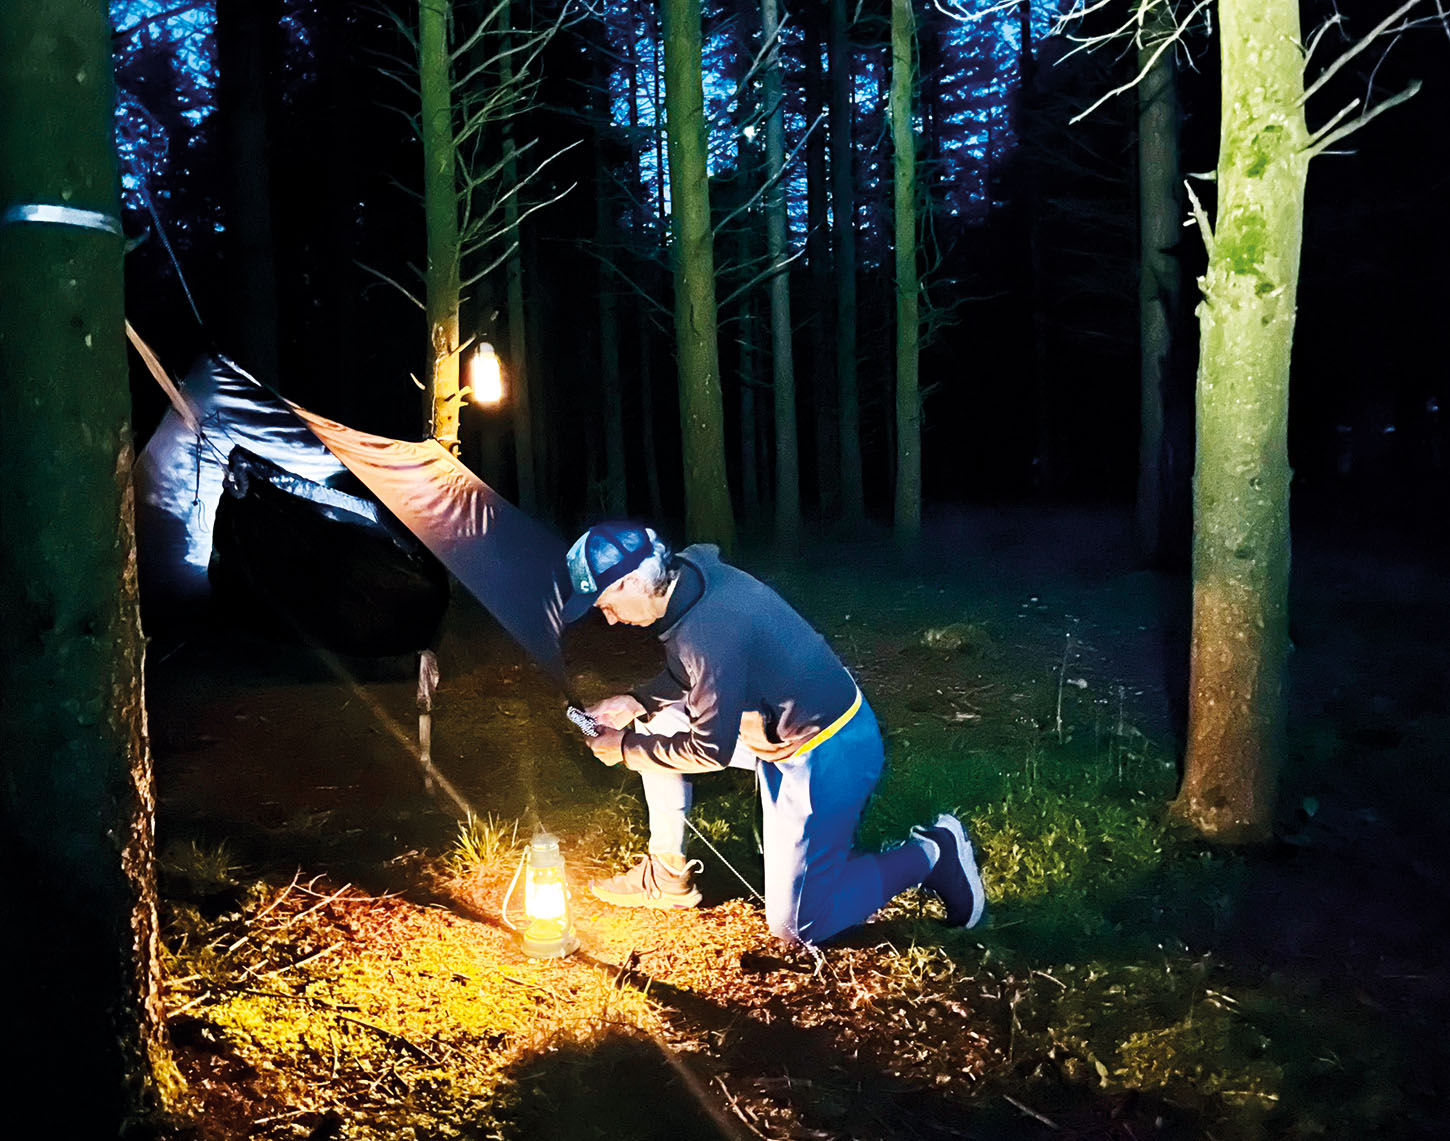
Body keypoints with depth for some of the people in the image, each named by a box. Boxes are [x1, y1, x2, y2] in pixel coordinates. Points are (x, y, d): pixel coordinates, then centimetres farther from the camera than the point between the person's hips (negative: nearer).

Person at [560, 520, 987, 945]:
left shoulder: (709, 630, -31)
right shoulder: (691, 577, -3)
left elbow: (711, 751, -21)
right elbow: (690, 675, 16)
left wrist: (626, 749, -9)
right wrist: (636, 701, 4)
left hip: (826, 755, -9)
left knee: (796, 926, 0)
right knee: (656, 722, 11)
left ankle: (927, 855, 10)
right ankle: (666, 875, 21)